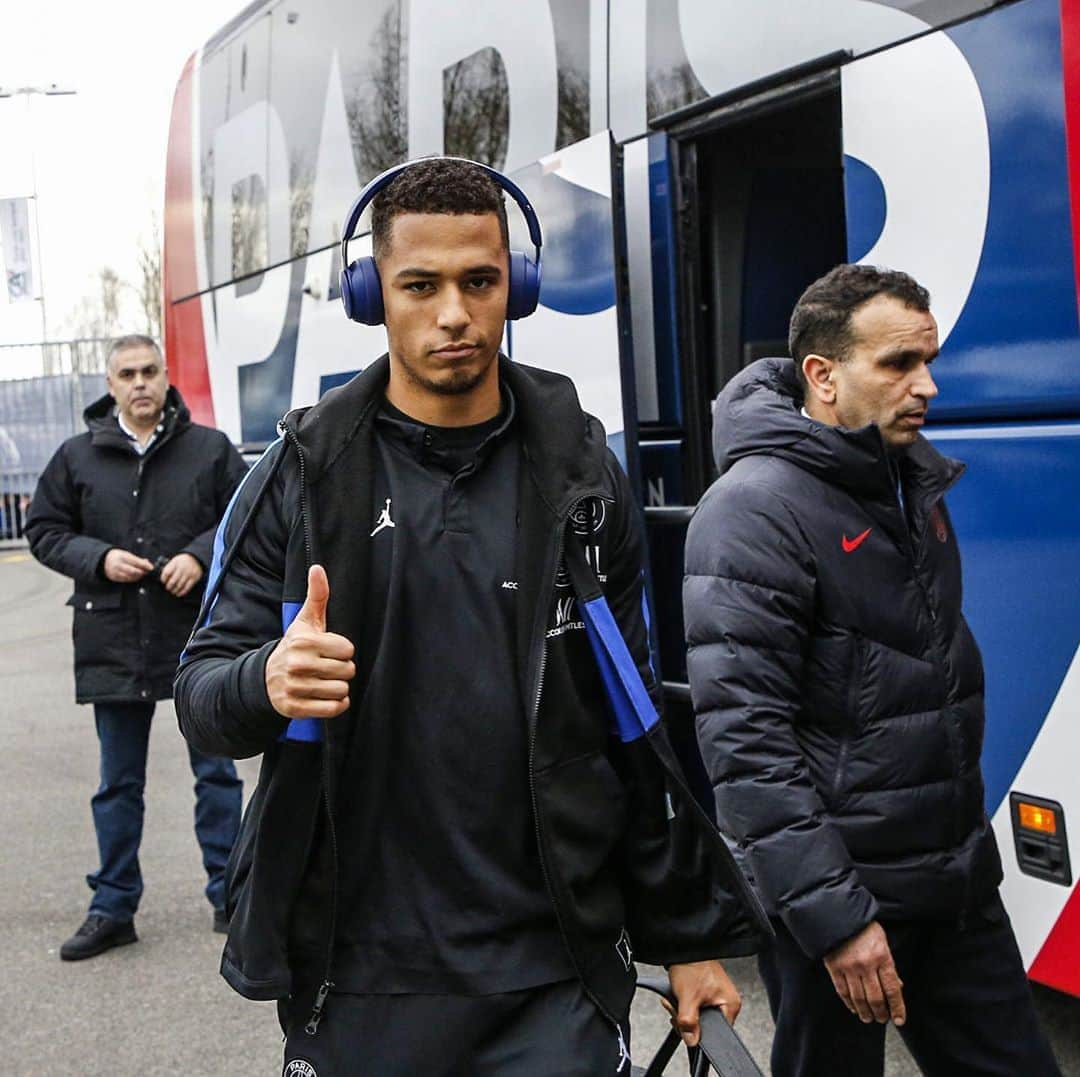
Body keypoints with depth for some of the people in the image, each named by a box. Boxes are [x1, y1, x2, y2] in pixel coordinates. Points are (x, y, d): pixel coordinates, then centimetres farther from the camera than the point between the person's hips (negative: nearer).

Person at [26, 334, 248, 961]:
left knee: (216, 772, 9)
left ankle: (228, 895, 22)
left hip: (200, 636, -1)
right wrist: (99, 558, -10)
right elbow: (44, 531, 7)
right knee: (119, 784, 11)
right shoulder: (78, 457, 3)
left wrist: (201, 555, -15)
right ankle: (113, 908, 21)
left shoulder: (210, 450, -1)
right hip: (114, 643, 1)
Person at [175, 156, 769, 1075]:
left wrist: (691, 933, 7)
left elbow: (636, 724, 6)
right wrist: (266, 682, -26)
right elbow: (202, 691, -2)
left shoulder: (579, 471, 3)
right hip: (356, 977, 0)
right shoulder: (305, 473, -1)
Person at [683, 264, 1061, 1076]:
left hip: (959, 886, 8)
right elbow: (745, 741, -23)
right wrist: (834, 916, -23)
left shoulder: (917, 483, 9)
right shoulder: (756, 510, -18)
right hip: (844, 890, -7)